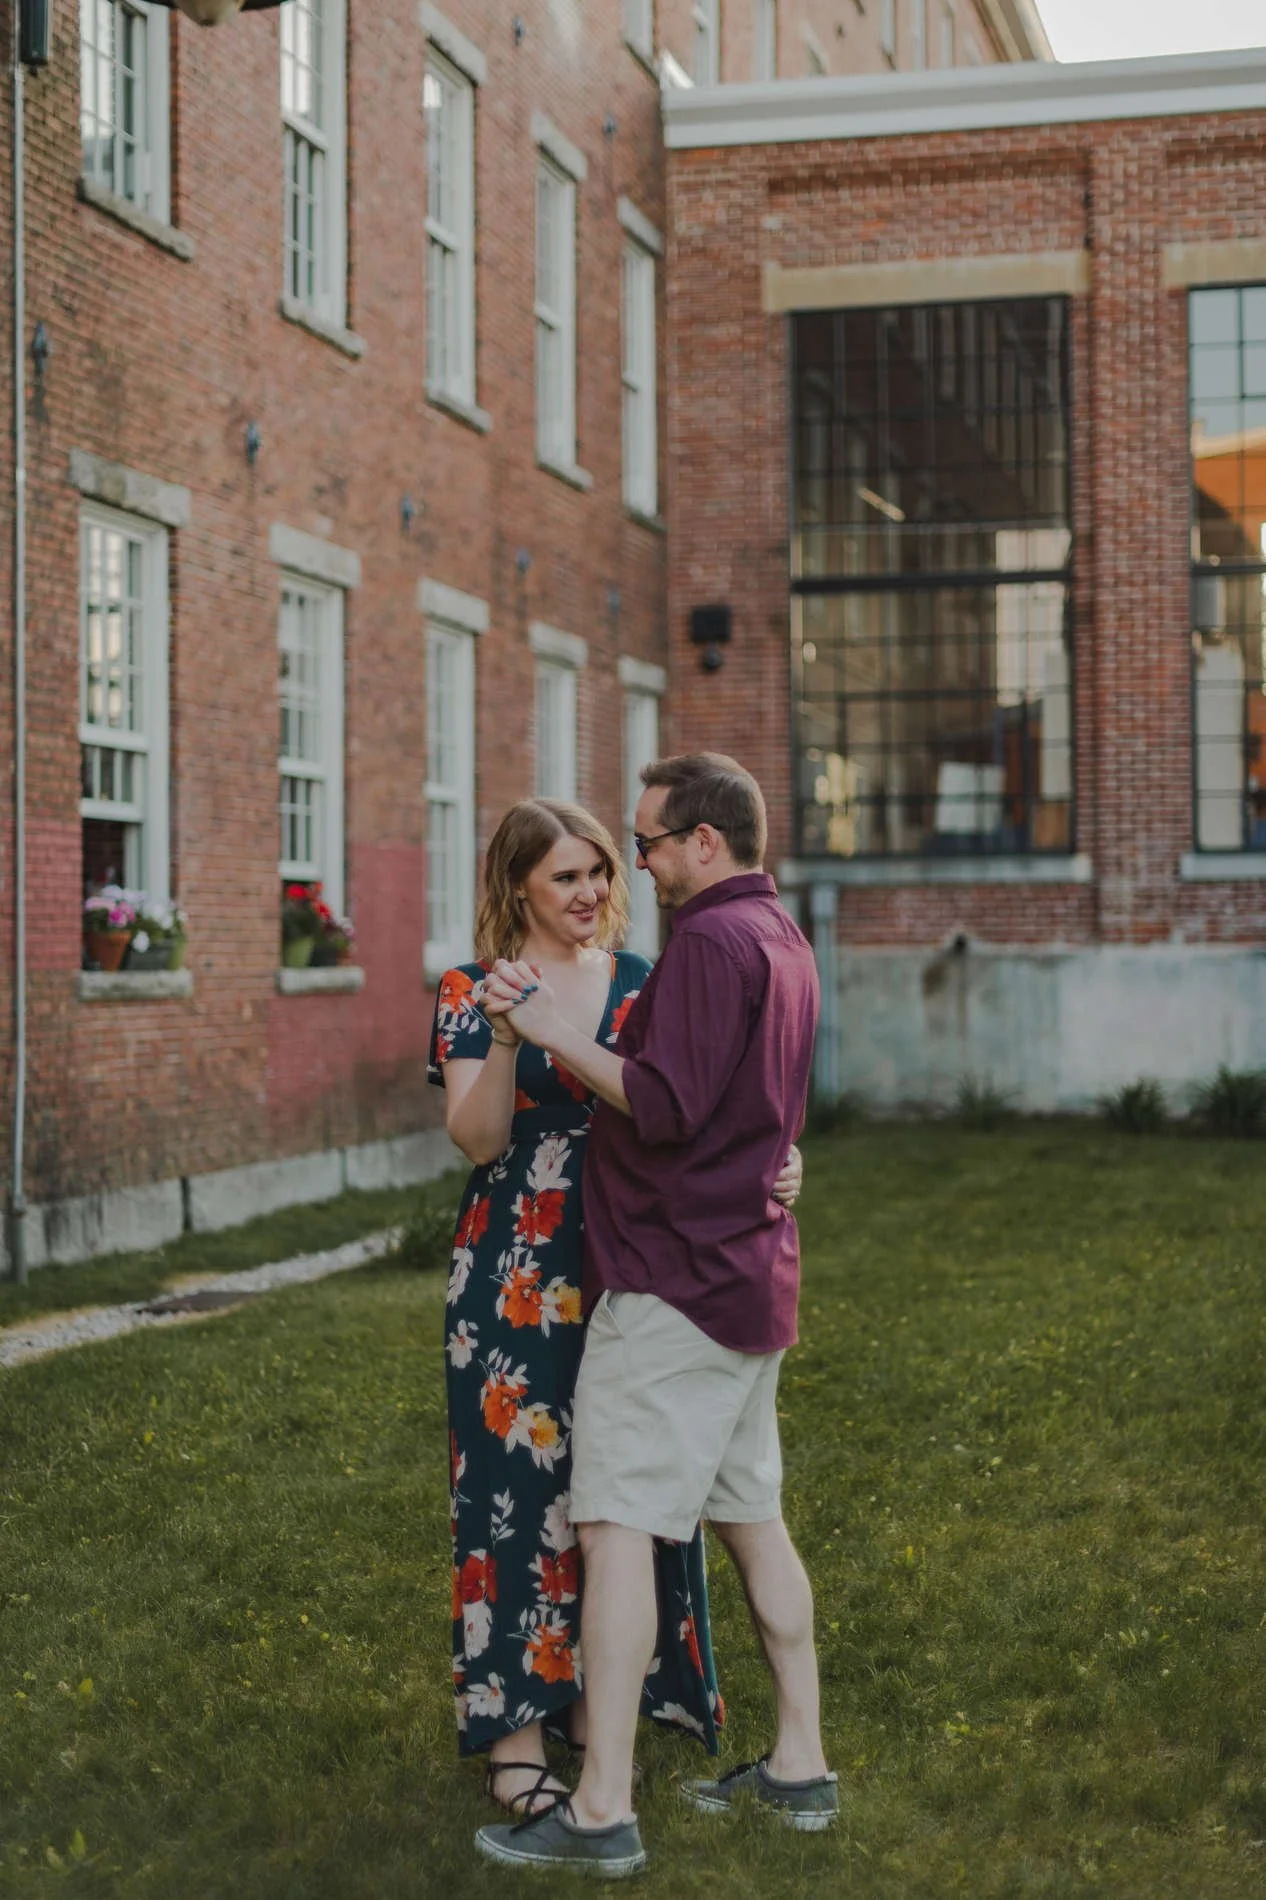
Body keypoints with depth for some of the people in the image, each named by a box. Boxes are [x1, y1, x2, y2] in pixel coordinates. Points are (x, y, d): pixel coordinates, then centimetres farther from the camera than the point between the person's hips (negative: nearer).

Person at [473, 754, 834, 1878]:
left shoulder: (713, 941, -16)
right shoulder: (784, 939, 16)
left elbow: (664, 1108, -23)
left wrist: (557, 1031, -15)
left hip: (674, 1279, -10)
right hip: (752, 1269, 10)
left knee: (617, 1525, -8)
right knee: (752, 1517, 16)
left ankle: (602, 1812, -6)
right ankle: (799, 1767, 23)